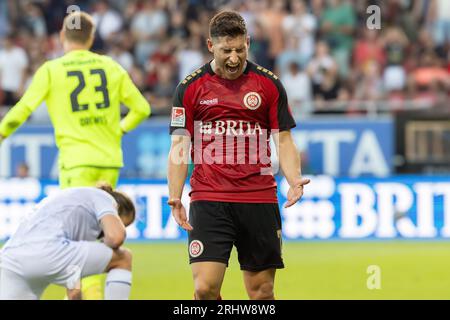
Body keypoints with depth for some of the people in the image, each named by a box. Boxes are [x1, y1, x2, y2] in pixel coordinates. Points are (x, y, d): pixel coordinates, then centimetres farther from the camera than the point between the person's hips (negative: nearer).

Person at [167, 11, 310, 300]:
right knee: (205, 287, -13)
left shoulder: (269, 84, 6)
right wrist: (175, 197, -8)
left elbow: (284, 141, 8)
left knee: (262, 290, 4)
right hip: (208, 199, -1)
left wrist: (295, 180, -11)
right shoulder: (190, 88, 4)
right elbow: (179, 146, 5)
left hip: (260, 200, 1)